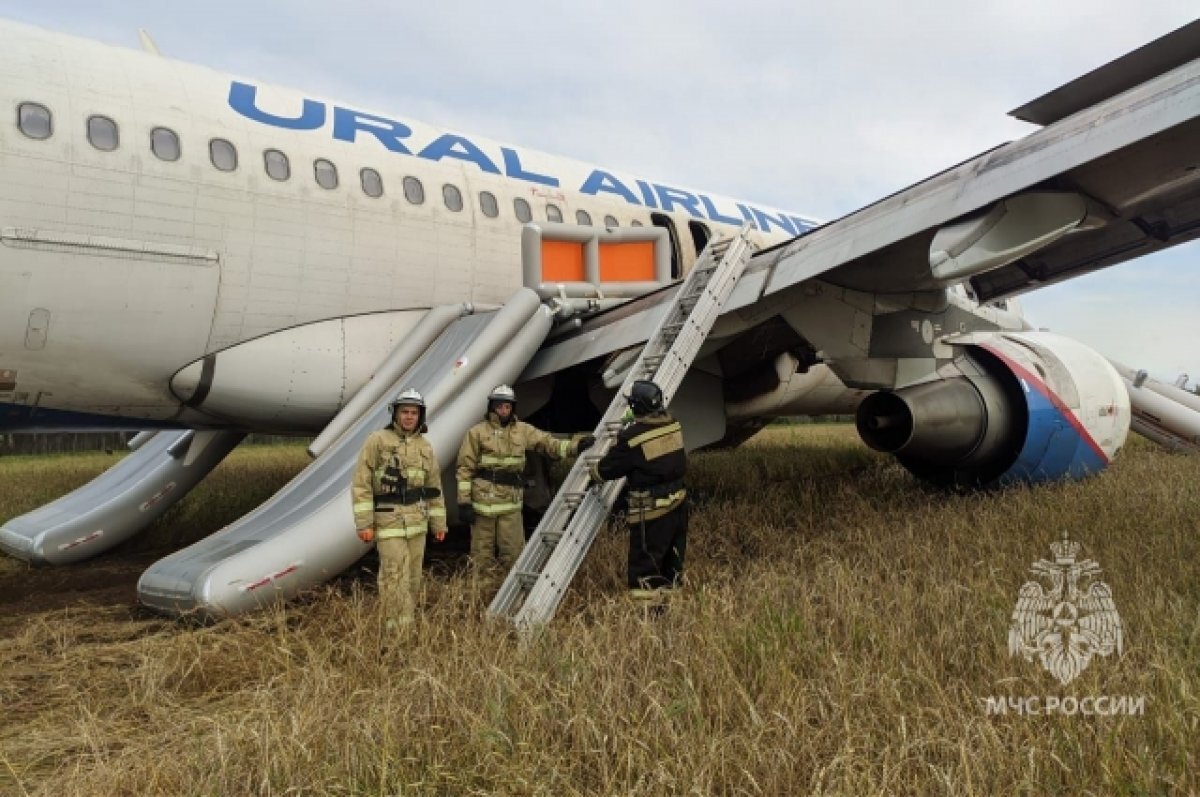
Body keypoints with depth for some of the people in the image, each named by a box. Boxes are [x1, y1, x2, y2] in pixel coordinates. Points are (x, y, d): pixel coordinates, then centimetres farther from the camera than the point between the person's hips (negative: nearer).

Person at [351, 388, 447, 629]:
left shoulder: (425, 446, 8)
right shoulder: (377, 441, -8)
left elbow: (434, 487, 14)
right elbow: (361, 484, -10)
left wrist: (439, 523, 13)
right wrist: (364, 523, -15)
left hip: (417, 522, 5)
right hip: (389, 521, -5)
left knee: (412, 578, 11)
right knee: (396, 578, -9)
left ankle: (406, 624, 25)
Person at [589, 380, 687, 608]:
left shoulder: (631, 438, -19)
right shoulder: (672, 424, -1)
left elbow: (608, 468, -8)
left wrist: (593, 469, 16)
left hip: (652, 511, -7)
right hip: (678, 502, 7)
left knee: (644, 569, 1)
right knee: (671, 563, 19)